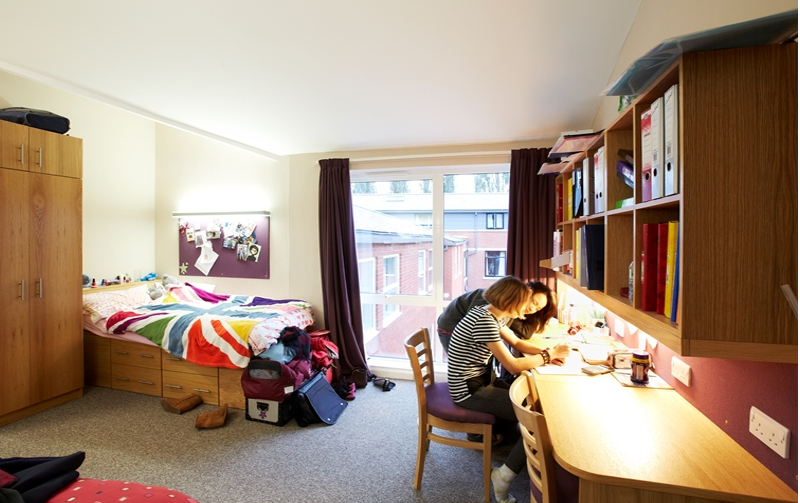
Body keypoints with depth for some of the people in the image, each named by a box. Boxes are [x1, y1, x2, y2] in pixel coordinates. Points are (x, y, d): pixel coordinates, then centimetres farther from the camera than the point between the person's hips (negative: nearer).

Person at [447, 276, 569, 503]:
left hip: (478, 381, 10)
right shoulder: (484, 321, -25)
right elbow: (514, 365, -23)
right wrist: (549, 355, -9)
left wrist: (547, 353, 0)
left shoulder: (492, 315, 5)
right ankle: (504, 476, 2)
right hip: (470, 390, -10)